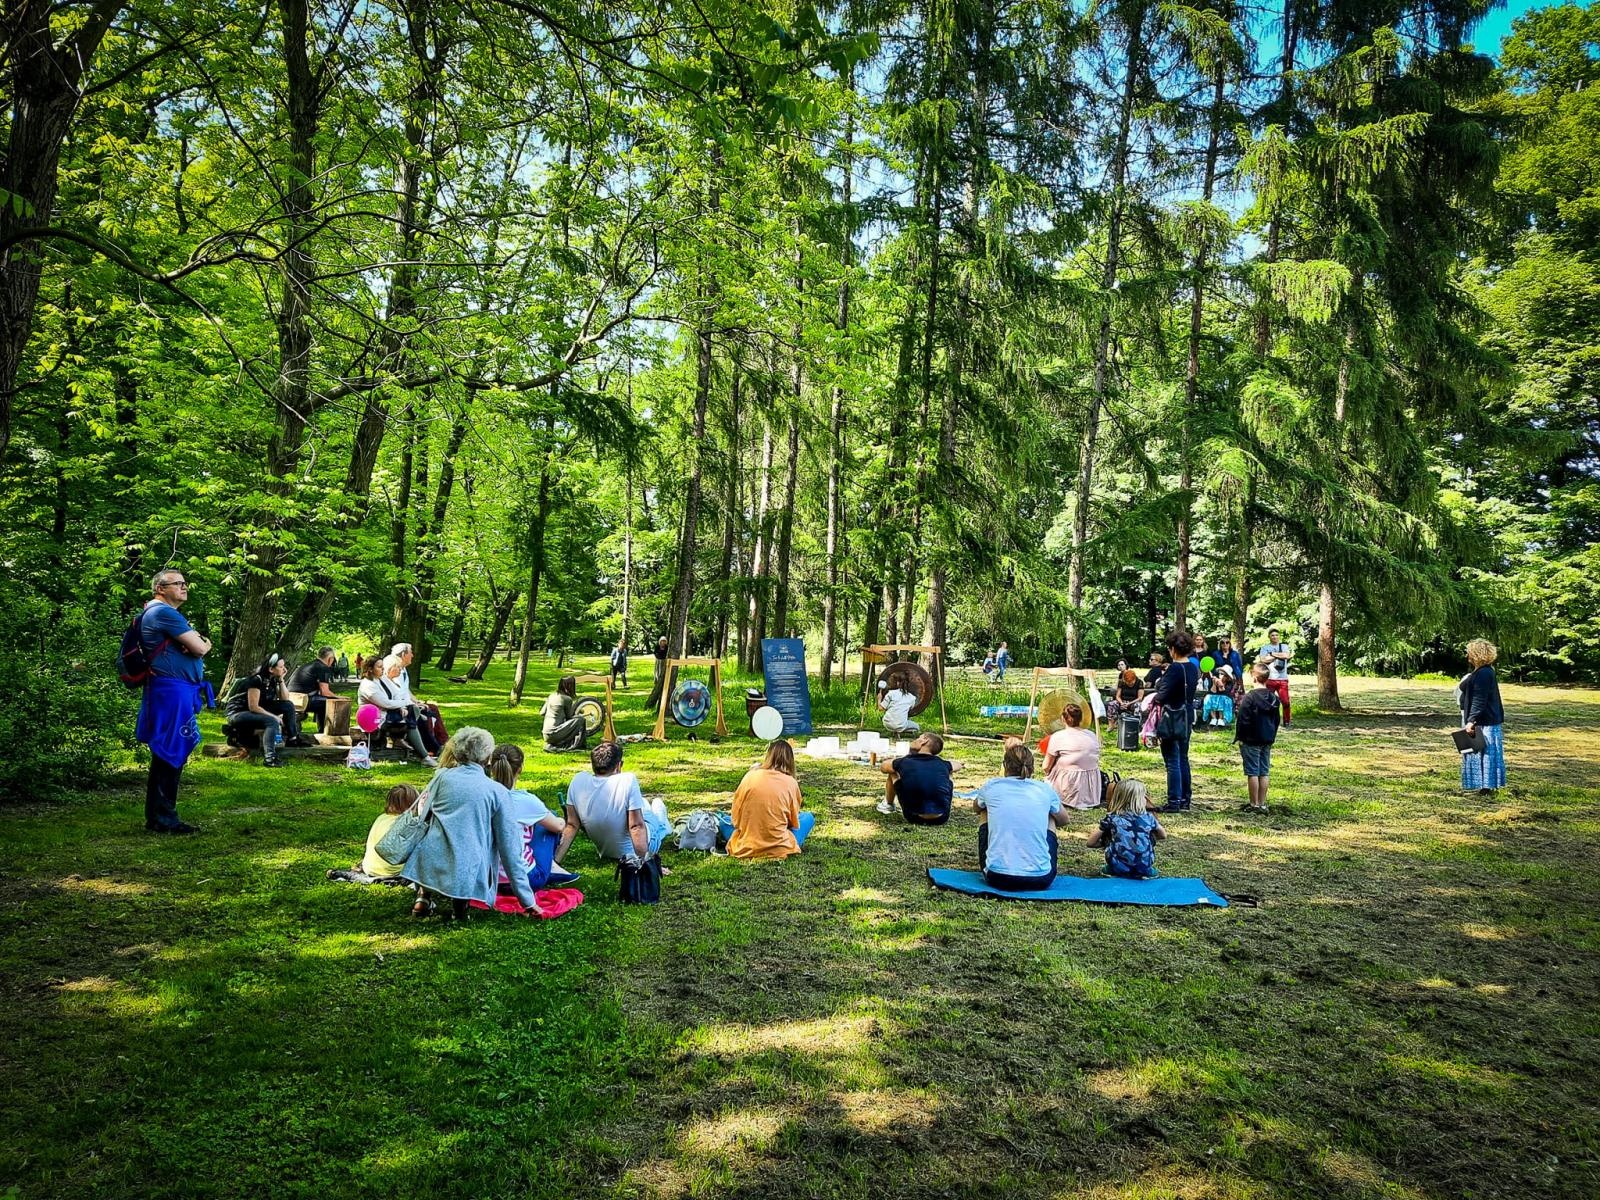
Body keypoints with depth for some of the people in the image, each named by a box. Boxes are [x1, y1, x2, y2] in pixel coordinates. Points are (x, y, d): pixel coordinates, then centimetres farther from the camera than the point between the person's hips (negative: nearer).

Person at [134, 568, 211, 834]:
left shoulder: (166, 613, 23)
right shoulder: (163, 612, -11)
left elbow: (202, 643, 19)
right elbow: (200, 648, -16)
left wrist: (198, 642, -4)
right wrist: (202, 643, 7)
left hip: (177, 691, 11)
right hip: (172, 690, -11)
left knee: (169, 756, 14)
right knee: (170, 754, -8)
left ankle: (158, 817, 21)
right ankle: (163, 819, -4)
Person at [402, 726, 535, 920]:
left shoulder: (442, 777, 7)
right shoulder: (498, 792, 3)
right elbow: (509, 848, 3)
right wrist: (527, 900, 7)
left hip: (430, 868, 2)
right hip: (467, 874, -2)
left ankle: (424, 896, 16)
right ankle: (460, 899, 4)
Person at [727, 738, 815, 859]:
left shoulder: (750, 775, -4)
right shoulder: (791, 783, -7)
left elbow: (735, 817, 1)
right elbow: (794, 824, 4)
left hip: (744, 849, 0)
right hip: (777, 849, 1)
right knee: (809, 817, 23)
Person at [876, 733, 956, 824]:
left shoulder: (905, 762, 0)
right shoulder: (943, 764, 6)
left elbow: (884, 766, 23)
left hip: (914, 818, -1)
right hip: (941, 819, 1)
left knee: (892, 772, 18)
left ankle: (888, 806, 37)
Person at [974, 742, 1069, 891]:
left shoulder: (991, 787, 4)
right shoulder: (1045, 789, 6)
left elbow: (976, 807, 29)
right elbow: (1063, 820, 27)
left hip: (997, 878, 0)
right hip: (1040, 881, 1)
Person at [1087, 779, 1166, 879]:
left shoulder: (1111, 818, 2)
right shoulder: (1147, 817, 7)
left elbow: (1091, 842, 5)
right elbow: (1163, 835, 25)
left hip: (1118, 869, -1)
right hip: (1144, 869, 1)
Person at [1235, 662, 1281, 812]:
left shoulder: (1250, 697, -15)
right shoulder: (1273, 697, 6)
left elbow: (1243, 720, -15)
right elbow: (1277, 719, 14)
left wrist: (1239, 737, -6)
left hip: (1251, 740, -6)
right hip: (1267, 741, 7)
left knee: (1252, 772, -1)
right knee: (1264, 772, 10)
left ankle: (1254, 804, 3)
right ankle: (1262, 804, 14)